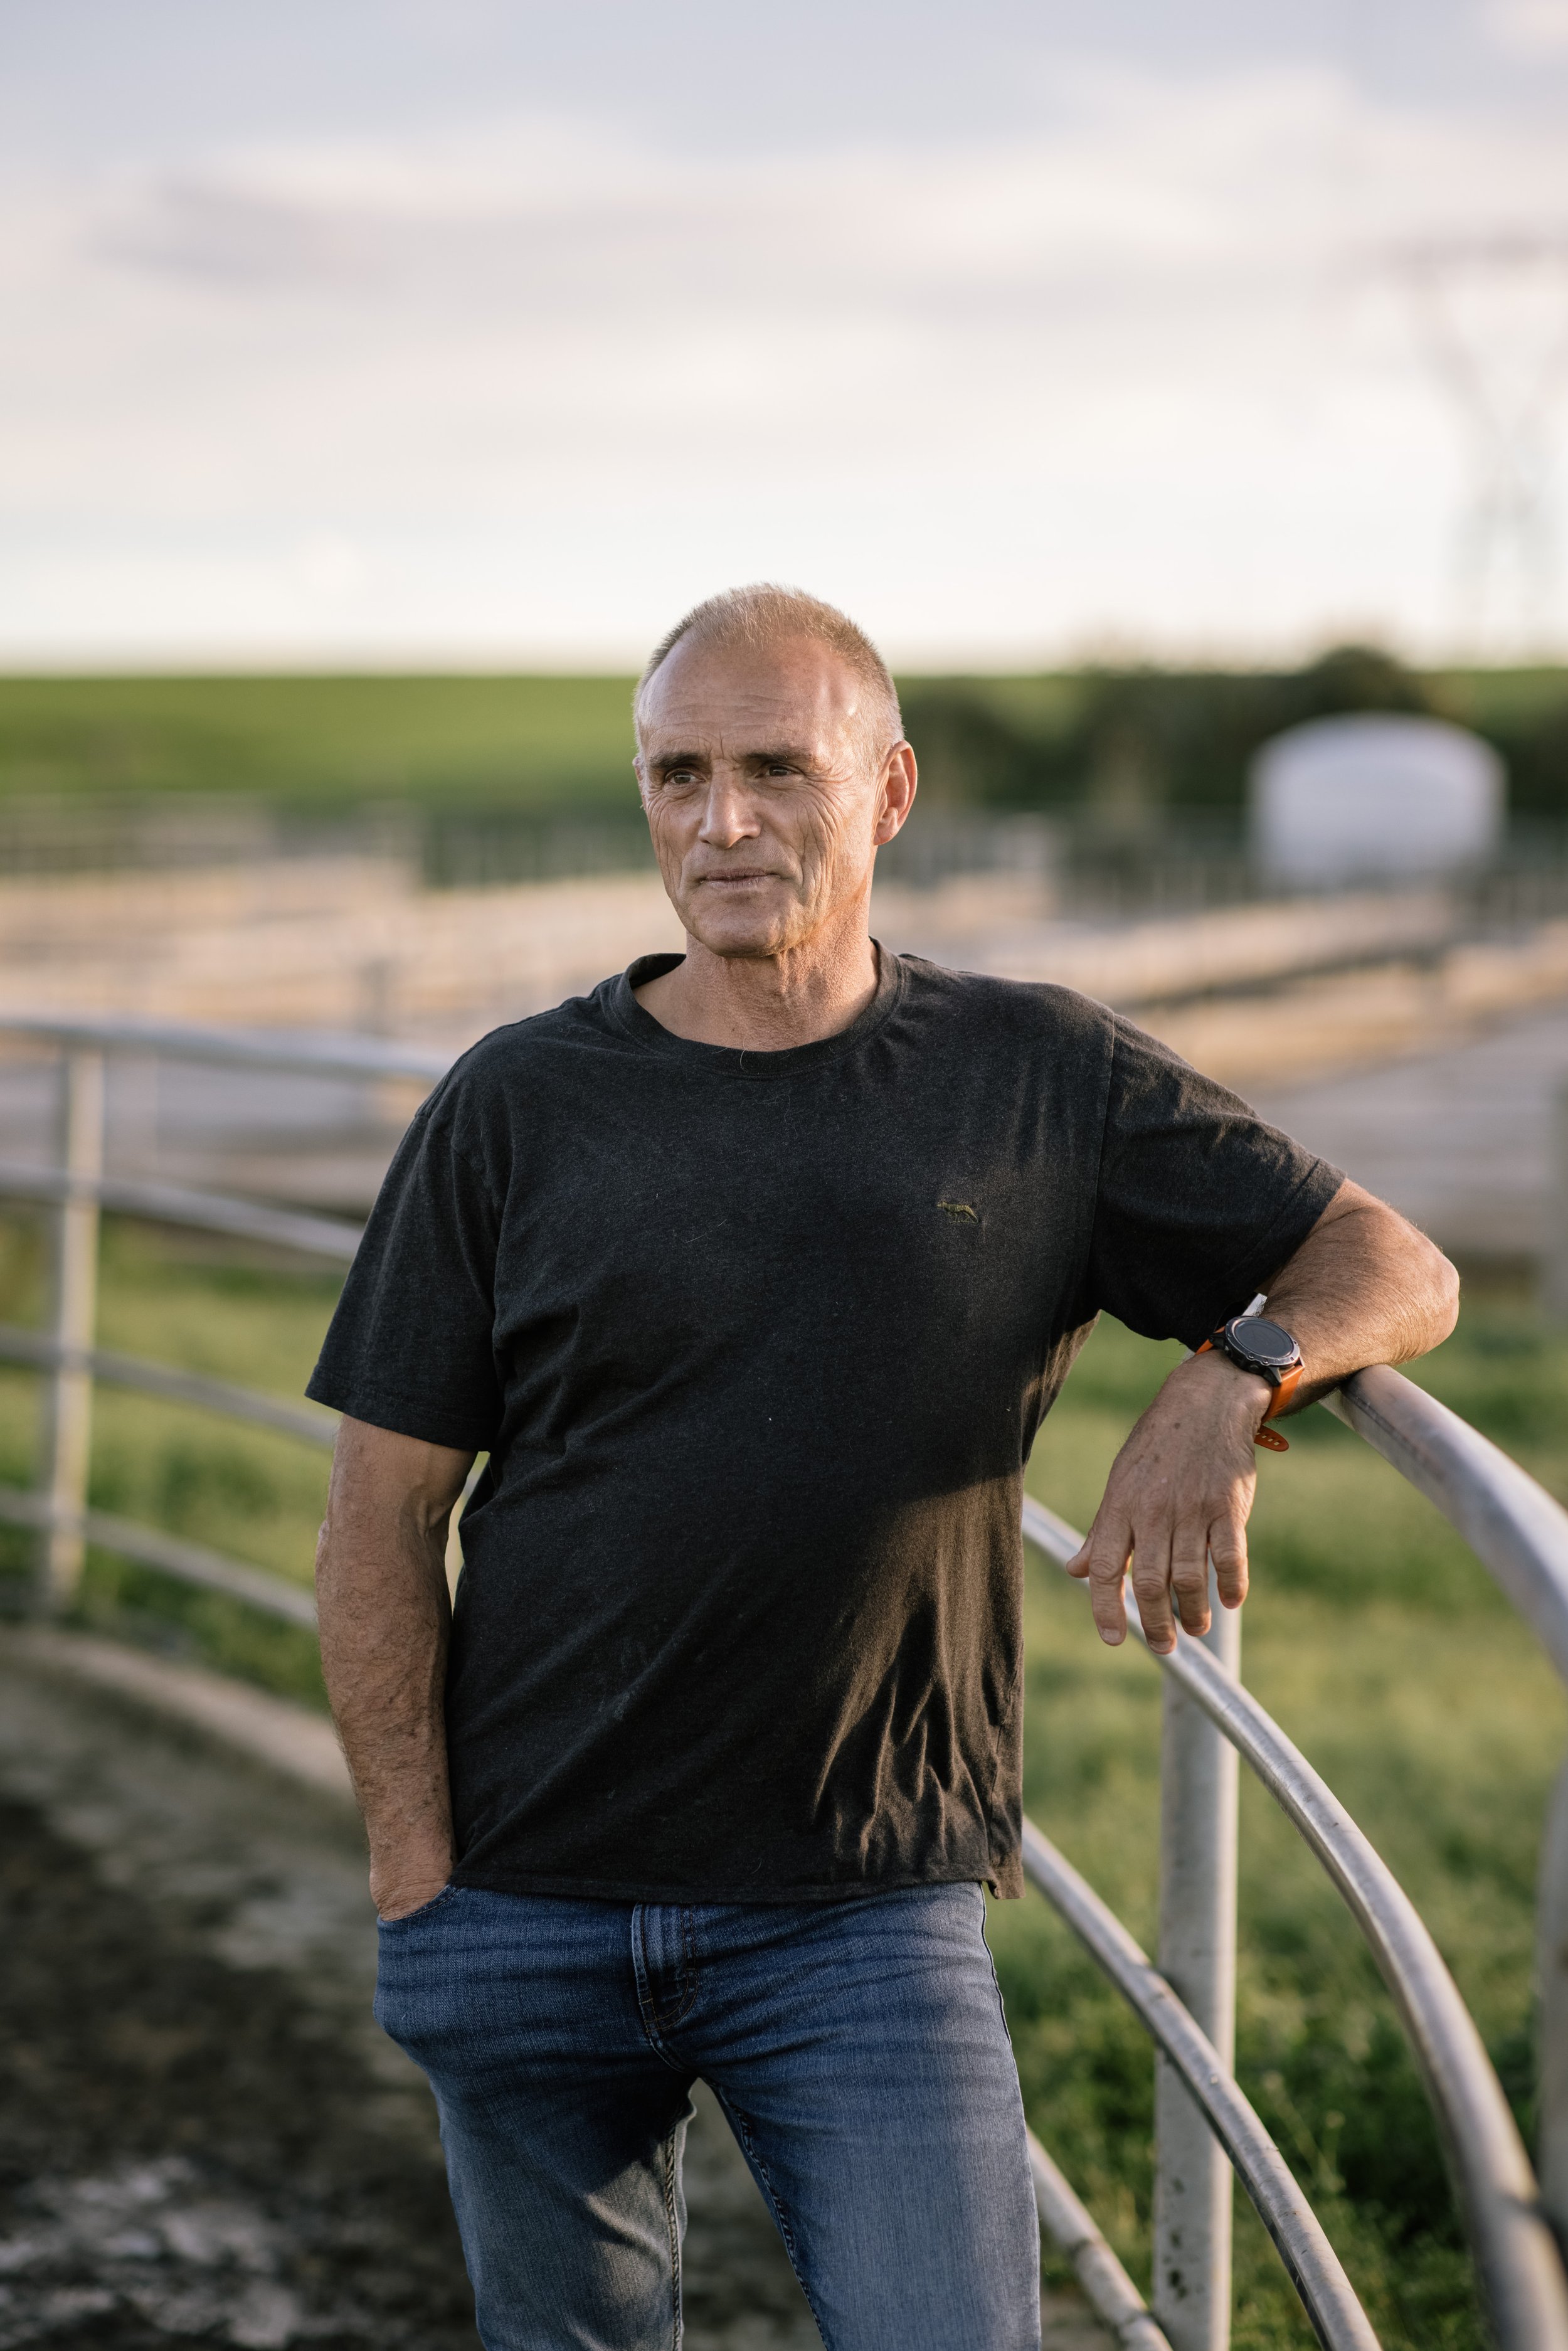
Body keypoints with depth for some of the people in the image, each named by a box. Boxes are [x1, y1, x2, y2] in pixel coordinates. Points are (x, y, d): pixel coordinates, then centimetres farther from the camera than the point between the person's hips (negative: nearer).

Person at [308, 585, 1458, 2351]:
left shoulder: (1042, 1084, 1)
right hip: (530, 1907, 1)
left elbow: (1396, 1268, 4)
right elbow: (383, 1523, 1)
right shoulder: (515, 1111, 0)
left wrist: (1231, 1384, -18)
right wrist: (418, 1882, -5)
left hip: (869, 1918, -1)